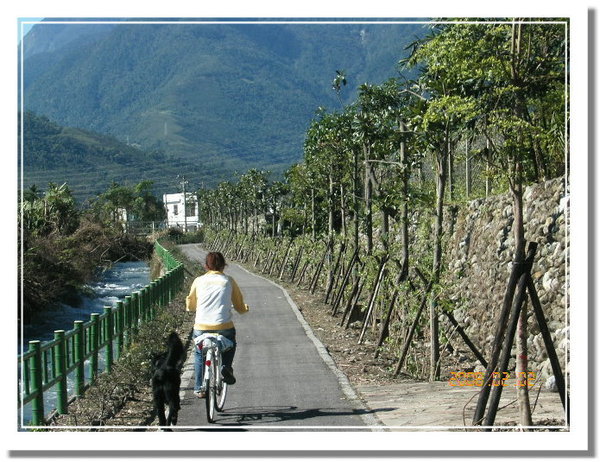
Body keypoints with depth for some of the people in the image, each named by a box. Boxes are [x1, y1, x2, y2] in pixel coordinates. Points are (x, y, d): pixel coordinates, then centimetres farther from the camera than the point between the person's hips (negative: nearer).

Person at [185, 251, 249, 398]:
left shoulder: (199, 281, 5)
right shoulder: (228, 281, 4)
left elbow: (190, 306, 14)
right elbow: (240, 307, 9)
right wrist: (245, 308, 33)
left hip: (201, 327, 1)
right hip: (224, 327, -1)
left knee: (200, 355, 25)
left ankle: (199, 388, 23)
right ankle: (226, 366, 3)